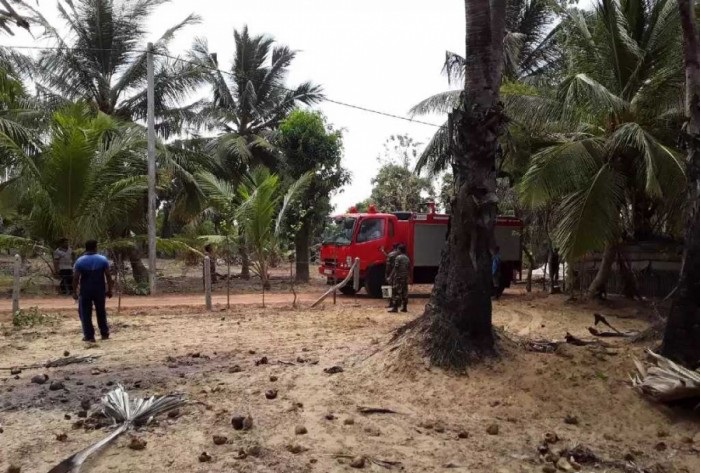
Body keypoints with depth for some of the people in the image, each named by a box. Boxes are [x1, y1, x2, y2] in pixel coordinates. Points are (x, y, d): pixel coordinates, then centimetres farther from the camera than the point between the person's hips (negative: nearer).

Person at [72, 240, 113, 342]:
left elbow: (75, 278, -8)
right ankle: (104, 334, 20)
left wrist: (74, 292, -1)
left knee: (85, 313, 7)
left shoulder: (80, 261, -5)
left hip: (85, 291, -2)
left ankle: (89, 336, 5)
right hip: (100, 290, 2)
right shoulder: (103, 259, -2)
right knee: (101, 312, 15)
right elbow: (108, 276, -3)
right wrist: (109, 290, 4)